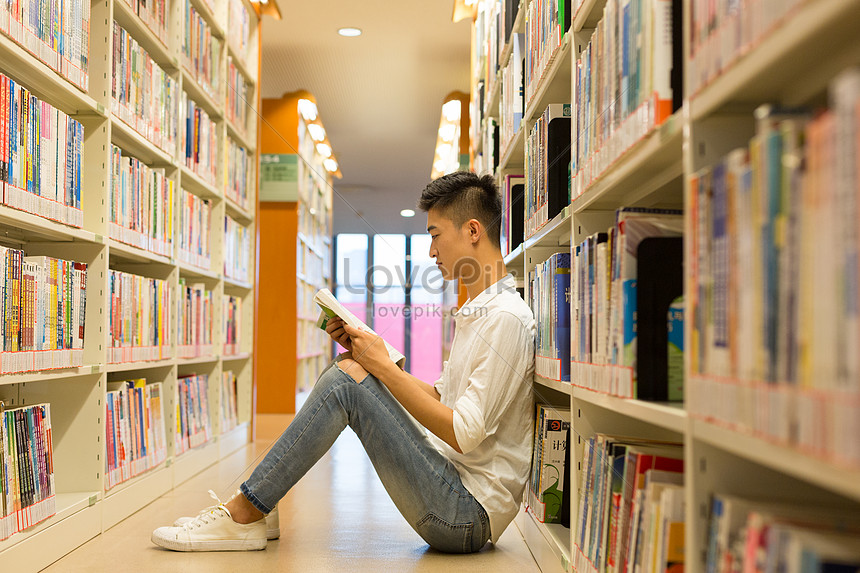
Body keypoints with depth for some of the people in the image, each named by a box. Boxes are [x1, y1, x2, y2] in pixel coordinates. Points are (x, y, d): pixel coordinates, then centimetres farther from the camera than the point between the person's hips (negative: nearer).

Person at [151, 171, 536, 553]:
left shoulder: (506, 318, -16)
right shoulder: (475, 313, 16)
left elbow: (462, 434, -21)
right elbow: (441, 398, 19)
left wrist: (383, 365, -15)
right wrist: (367, 355, 8)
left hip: (470, 514, -9)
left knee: (348, 381, -19)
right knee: (347, 369, 5)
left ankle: (243, 514, -8)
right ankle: (250, 508, 5)